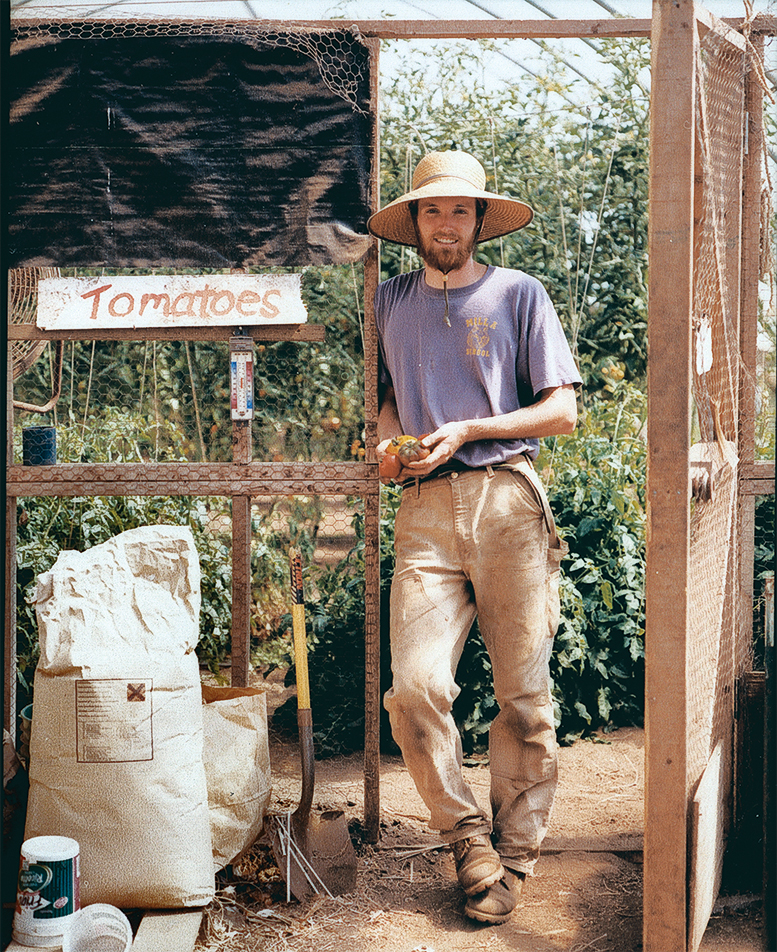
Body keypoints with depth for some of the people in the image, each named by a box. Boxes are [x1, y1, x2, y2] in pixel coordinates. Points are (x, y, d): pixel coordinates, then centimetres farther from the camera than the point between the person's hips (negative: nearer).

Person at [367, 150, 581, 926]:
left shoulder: (518, 294, 9)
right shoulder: (390, 302, 17)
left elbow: (561, 411, 5)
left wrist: (468, 430, -6)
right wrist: (387, 440, 5)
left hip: (506, 498, -1)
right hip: (425, 510, 2)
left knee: (523, 693, 0)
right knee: (414, 688, -12)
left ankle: (513, 854, 15)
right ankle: (467, 839, 8)